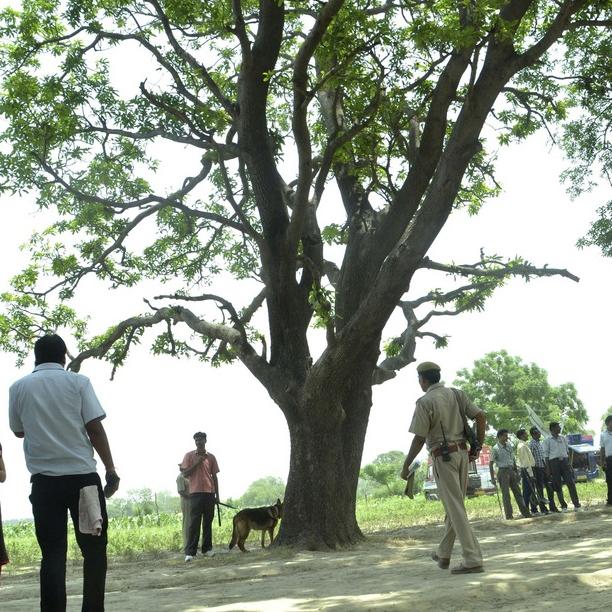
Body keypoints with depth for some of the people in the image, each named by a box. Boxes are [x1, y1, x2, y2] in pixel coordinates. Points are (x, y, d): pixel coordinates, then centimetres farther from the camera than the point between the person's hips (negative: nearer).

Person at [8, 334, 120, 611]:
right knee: (93, 549, 8)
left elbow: (18, 431, 19)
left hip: (44, 479, 2)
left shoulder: (18, 387, 7)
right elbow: (94, 428, -5)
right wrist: (111, 469, -2)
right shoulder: (78, 381, 1)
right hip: (82, 475, -1)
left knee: (53, 553, 3)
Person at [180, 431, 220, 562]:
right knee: (194, 523, -8)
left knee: (208, 522, 6)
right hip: (195, 493, -3)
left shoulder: (211, 457, 11)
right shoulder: (189, 456, 4)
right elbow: (185, 473, -3)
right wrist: (196, 463, -12)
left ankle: (207, 548, 13)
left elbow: (214, 477, 13)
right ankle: (190, 552, -11)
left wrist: (217, 495, 9)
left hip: (210, 493, 3)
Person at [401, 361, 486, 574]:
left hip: (443, 457, -7)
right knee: (454, 505, 15)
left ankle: (473, 559, -9)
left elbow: (419, 439, -11)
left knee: (455, 508, -6)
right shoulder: (457, 394, 8)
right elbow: (480, 416, 2)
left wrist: (406, 466, -2)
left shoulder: (425, 402, -10)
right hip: (462, 453, 7)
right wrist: (478, 446, 10)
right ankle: (443, 554, 28)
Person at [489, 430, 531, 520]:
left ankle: (525, 513, 10)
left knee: (517, 492, 7)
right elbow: (491, 464, -9)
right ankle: (509, 516, 2)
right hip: (503, 471, -6)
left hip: (511, 470, 6)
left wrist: (516, 472, 17)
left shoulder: (509, 446, 10)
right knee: (506, 495, -3)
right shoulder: (496, 449, -9)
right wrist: (492, 478, -13)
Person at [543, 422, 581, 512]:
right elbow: (546, 456, -1)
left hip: (564, 461, 3)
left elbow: (567, 451, 17)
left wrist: (569, 464, 11)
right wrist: (548, 469, -6)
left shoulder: (563, 438, 13)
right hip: (554, 462, -3)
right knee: (558, 486, 2)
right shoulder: (547, 441, 1)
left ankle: (576, 504, -4)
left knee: (570, 483, -7)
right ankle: (563, 506, 10)